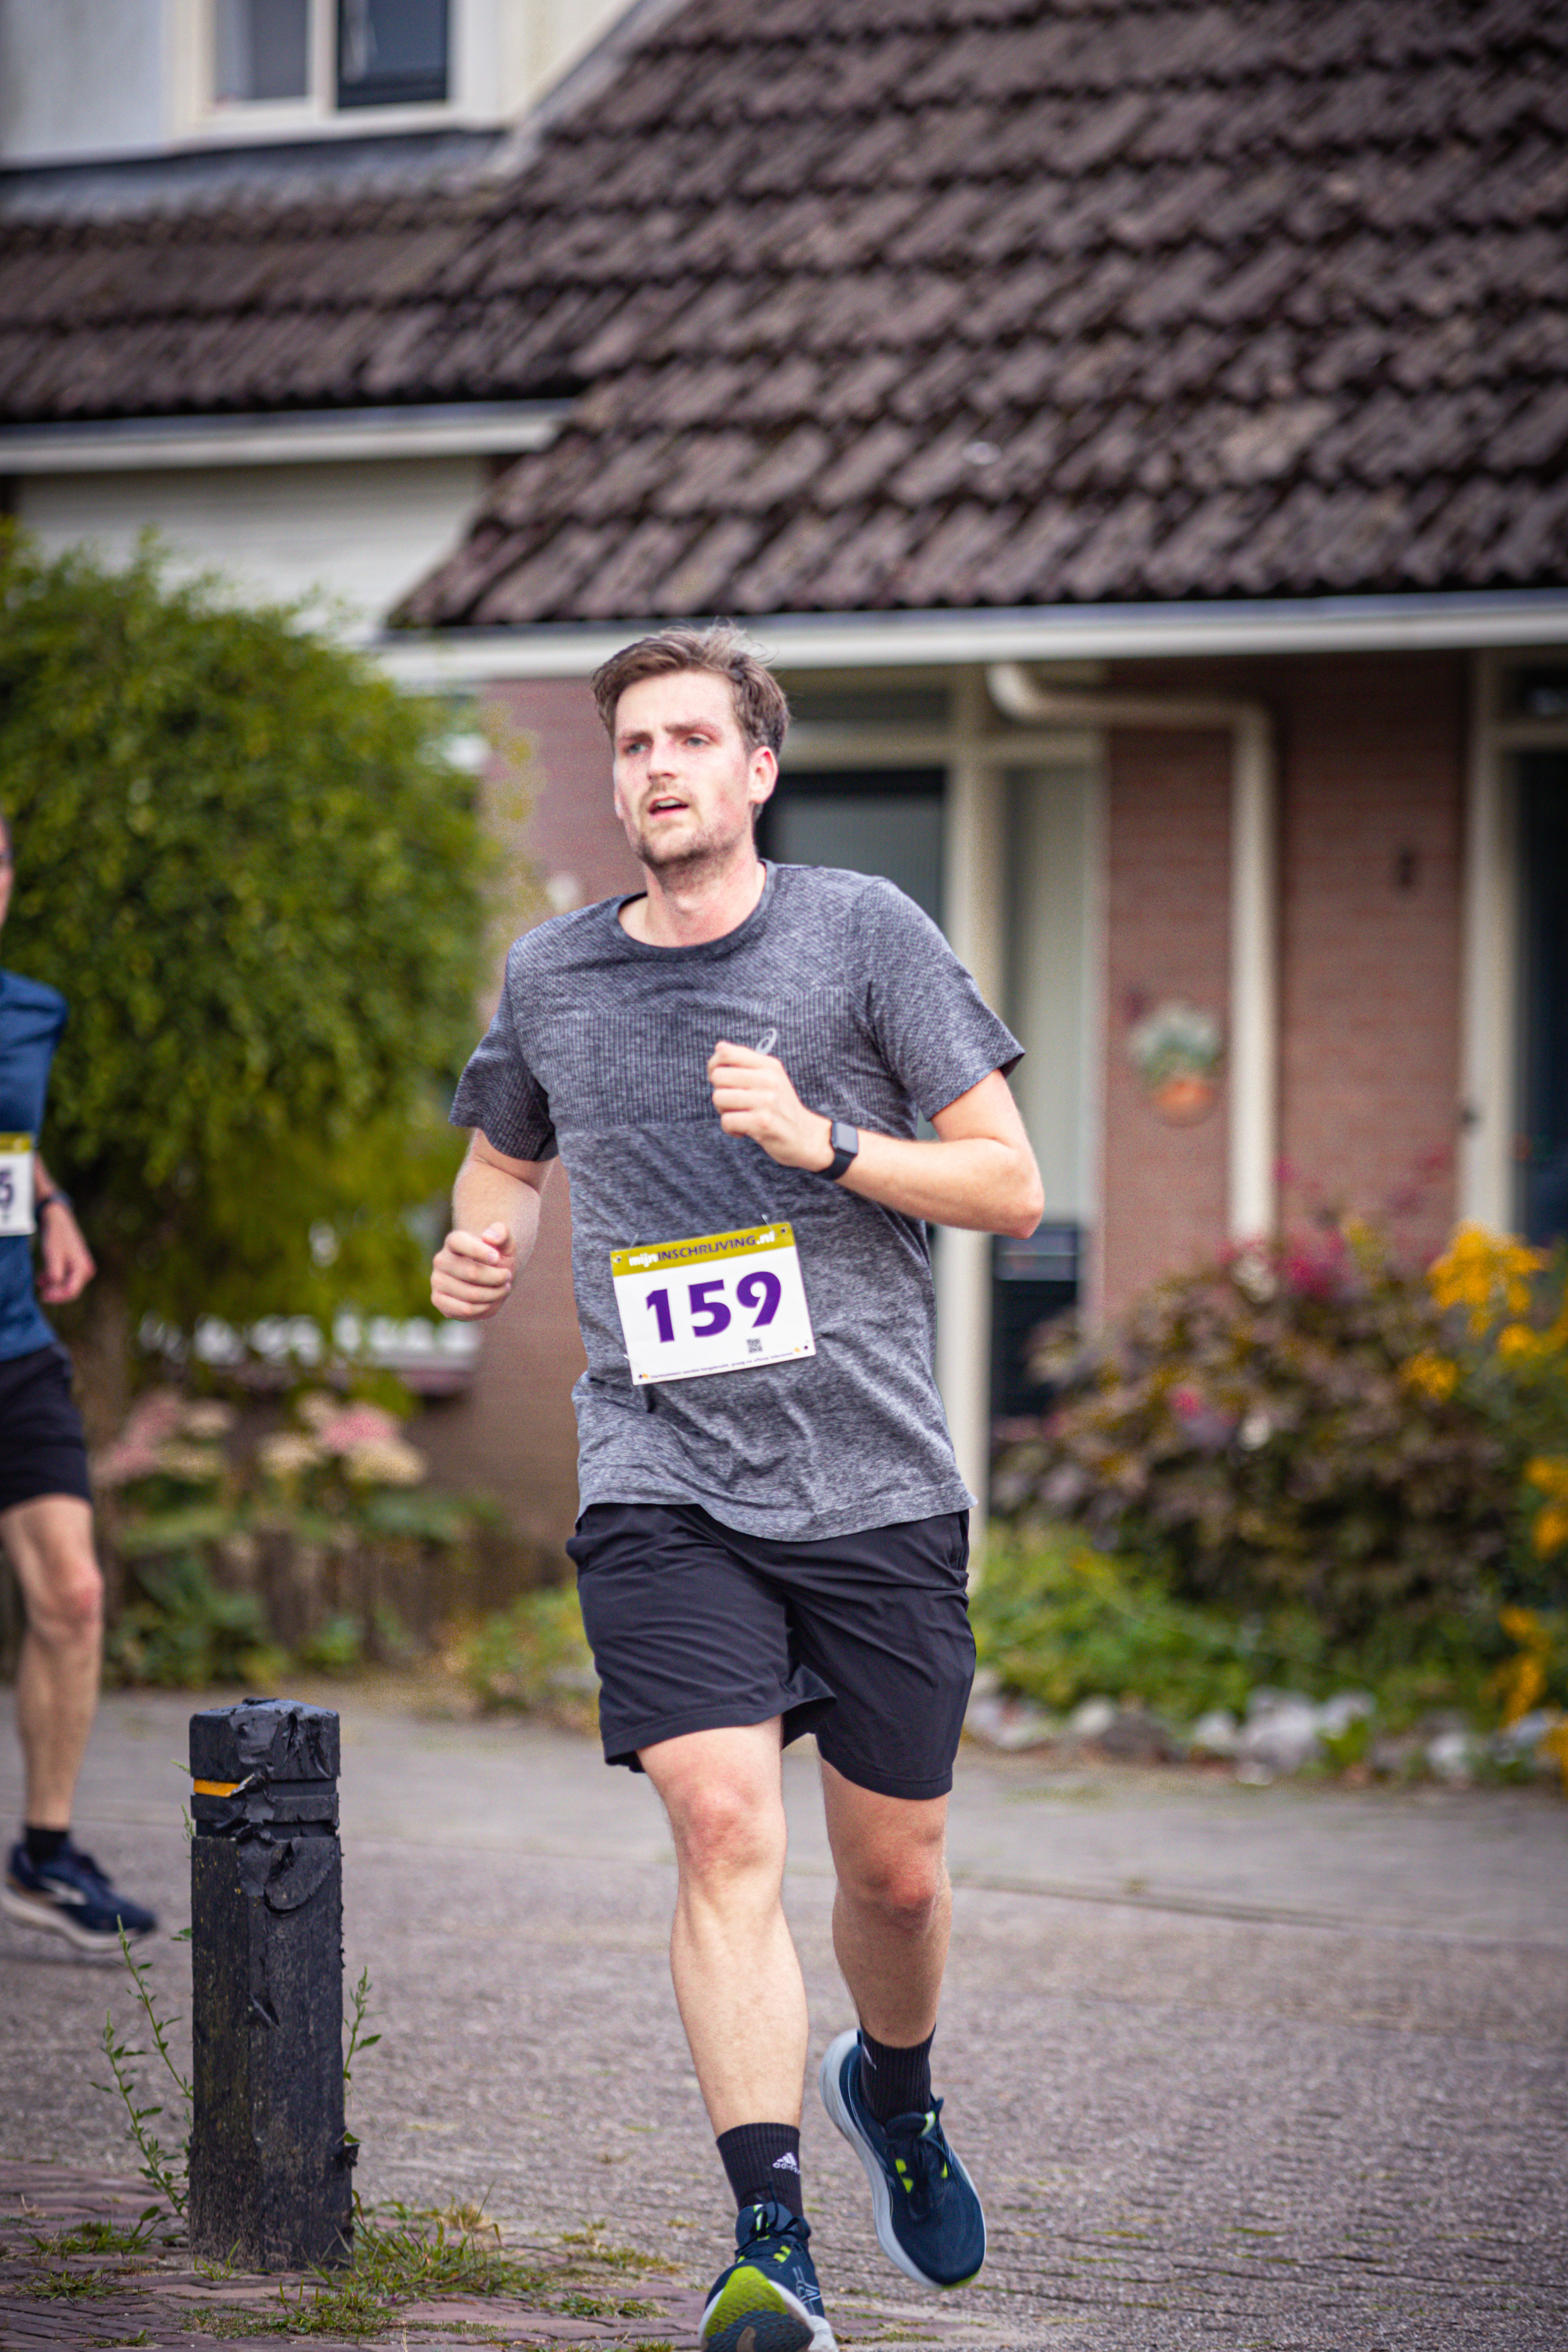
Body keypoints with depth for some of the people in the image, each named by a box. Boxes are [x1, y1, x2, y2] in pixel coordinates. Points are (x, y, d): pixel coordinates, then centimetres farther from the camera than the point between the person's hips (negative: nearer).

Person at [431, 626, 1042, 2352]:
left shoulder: (861, 931, 1)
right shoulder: (549, 977, 9)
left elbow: (1011, 1185, 0)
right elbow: (505, 1156, 29)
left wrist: (823, 1143, -15)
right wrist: (477, 1246, 6)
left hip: (875, 1479, 0)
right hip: (663, 1484, 0)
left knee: (893, 1865, 8)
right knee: (725, 1824, -19)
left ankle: (893, 2095, 42)